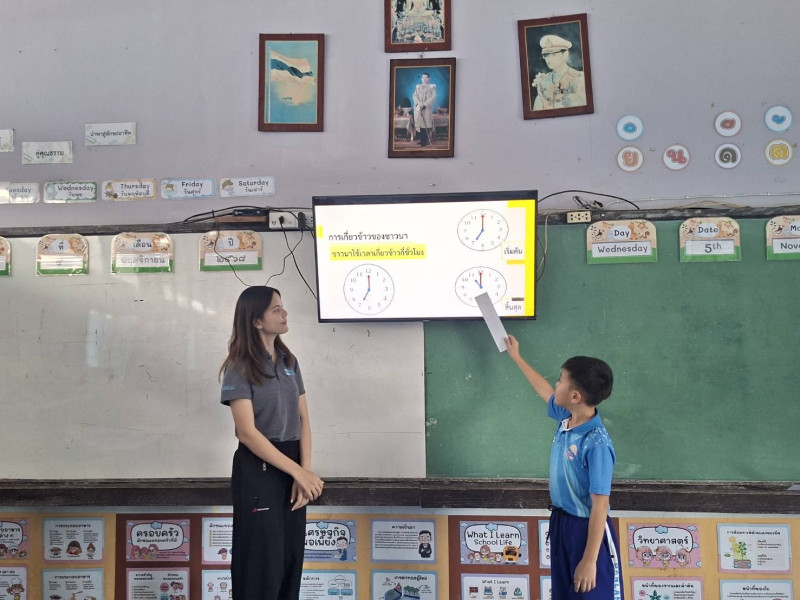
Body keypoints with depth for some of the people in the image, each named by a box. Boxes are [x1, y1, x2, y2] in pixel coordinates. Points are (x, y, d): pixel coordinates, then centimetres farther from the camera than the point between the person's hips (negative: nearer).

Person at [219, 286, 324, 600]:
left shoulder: (289, 362, 9)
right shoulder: (240, 368, -10)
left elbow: (303, 420, 6)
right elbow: (248, 433, -17)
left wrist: (304, 471, -8)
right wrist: (299, 472, -19)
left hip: (292, 465, 6)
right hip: (259, 469, -6)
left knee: (291, 557, 12)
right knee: (263, 561, 3)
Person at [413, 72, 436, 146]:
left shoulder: (432, 86, 5)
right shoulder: (418, 86, 16)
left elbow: (433, 97, -5)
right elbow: (415, 95, 7)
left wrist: (424, 103, -14)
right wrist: (419, 103, -13)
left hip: (427, 107, -3)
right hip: (418, 107, 3)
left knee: (427, 123, -9)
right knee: (420, 122, -1)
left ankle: (427, 140, -10)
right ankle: (422, 140, 3)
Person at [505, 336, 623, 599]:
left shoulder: (596, 443, -26)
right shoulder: (566, 418, -2)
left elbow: (600, 506, -25)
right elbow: (545, 391, 21)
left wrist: (589, 561, -24)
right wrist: (516, 357, 32)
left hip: (587, 530, -8)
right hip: (561, 523, 9)